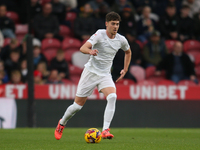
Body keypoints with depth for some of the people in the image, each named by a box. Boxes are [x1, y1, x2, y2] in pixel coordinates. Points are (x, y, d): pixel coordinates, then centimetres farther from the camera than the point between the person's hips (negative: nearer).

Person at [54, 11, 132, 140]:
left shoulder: (121, 40, 0)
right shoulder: (100, 34, -14)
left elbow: (128, 52, 24)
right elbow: (83, 48, -26)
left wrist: (125, 69, 16)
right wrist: (90, 51, -48)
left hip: (105, 75, 3)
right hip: (91, 72, -3)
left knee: (112, 97, -27)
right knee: (78, 105, 2)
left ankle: (105, 131, -29)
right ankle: (62, 124, 31)